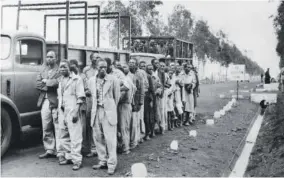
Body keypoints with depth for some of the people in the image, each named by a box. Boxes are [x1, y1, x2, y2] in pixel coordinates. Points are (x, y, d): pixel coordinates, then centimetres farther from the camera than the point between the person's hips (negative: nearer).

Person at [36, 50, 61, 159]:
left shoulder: (60, 70, 0)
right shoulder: (43, 70, 19)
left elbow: (57, 82, -16)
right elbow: (38, 84, 7)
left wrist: (45, 81, -5)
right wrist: (50, 84, -7)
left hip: (55, 101, -6)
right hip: (44, 101, 6)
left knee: (58, 127, -4)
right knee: (46, 127, 8)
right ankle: (49, 150, 16)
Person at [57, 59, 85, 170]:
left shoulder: (76, 79, -4)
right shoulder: (60, 80, 16)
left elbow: (80, 98, -9)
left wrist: (76, 112, -17)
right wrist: (59, 111, 13)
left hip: (72, 111, -7)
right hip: (62, 111, 7)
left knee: (75, 136, -7)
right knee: (63, 135, 12)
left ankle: (77, 160, -3)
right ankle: (67, 157, 24)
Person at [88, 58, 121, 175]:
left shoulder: (113, 80, -4)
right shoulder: (91, 81, 7)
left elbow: (117, 96, 4)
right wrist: (95, 106, 13)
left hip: (109, 112, -4)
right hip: (96, 111, 4)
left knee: (110, 138, -5)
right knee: (97, 137, 9)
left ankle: (111, 164, 2)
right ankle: (102, 161, 22)